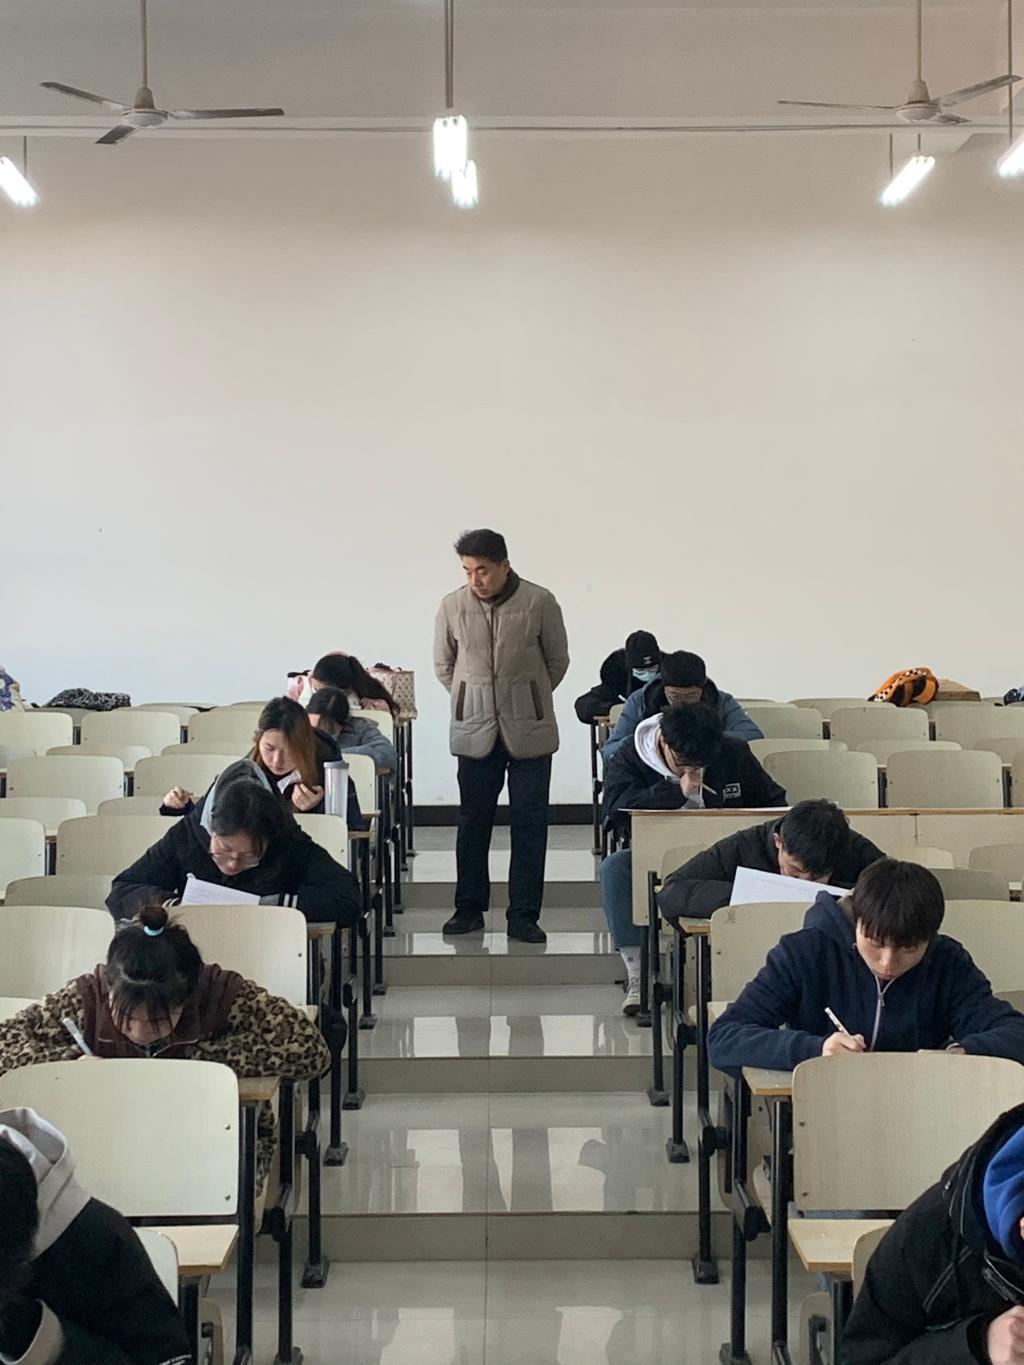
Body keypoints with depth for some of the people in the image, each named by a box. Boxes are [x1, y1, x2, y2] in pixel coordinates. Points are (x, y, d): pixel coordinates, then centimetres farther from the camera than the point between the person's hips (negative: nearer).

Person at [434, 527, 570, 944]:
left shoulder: (539, 603, -7)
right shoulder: (452, 606, -2)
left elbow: (557, 660, 7)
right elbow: (443, 665, 13)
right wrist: (474, 701, 11)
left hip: (529, 730, -1)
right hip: (475, 731, 1)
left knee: (530, 823, 2)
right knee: (473, 821, 7)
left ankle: (523, 916, 9)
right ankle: (469, 908, 20)